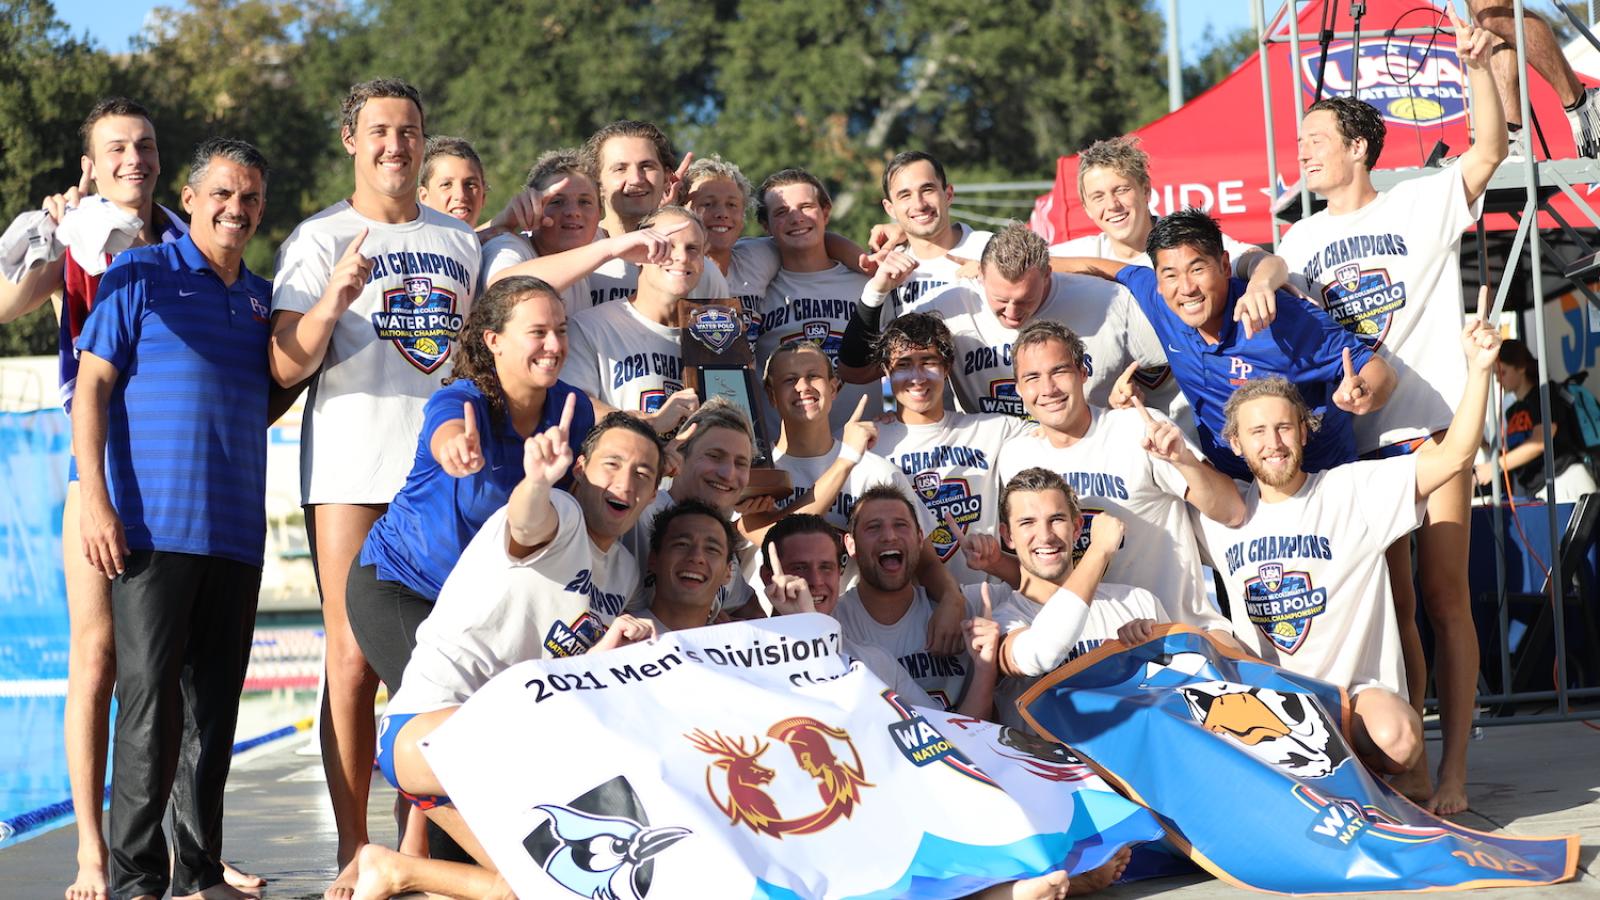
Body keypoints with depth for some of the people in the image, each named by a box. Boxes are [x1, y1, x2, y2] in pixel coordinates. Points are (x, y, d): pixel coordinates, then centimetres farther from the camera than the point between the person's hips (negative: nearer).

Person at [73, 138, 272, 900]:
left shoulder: (261, 297, 17)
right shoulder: (141, 275, 1)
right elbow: (91, 387, -4)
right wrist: (96, 501, -12)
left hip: (237, 535, 6)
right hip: (154, 527, -5)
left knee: (214, 706, 8)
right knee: (150, 702, -8)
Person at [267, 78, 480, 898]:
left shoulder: (459, 242, 17)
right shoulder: (318, 239, 4)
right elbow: (286, 367, -6)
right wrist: (335, 298, -21)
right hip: (352, 470, -4)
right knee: (354, 665, -6)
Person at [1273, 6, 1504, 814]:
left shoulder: (1422, 204, 6)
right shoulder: (1302, 241, 17)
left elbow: (1490, 150, -7)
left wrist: (1477, 68, -21)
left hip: (1430, 425, -3)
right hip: (1353, 437, 4)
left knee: (1444, 596, -6)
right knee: (1389, 606, 5)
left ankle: (1454, 771, -5)